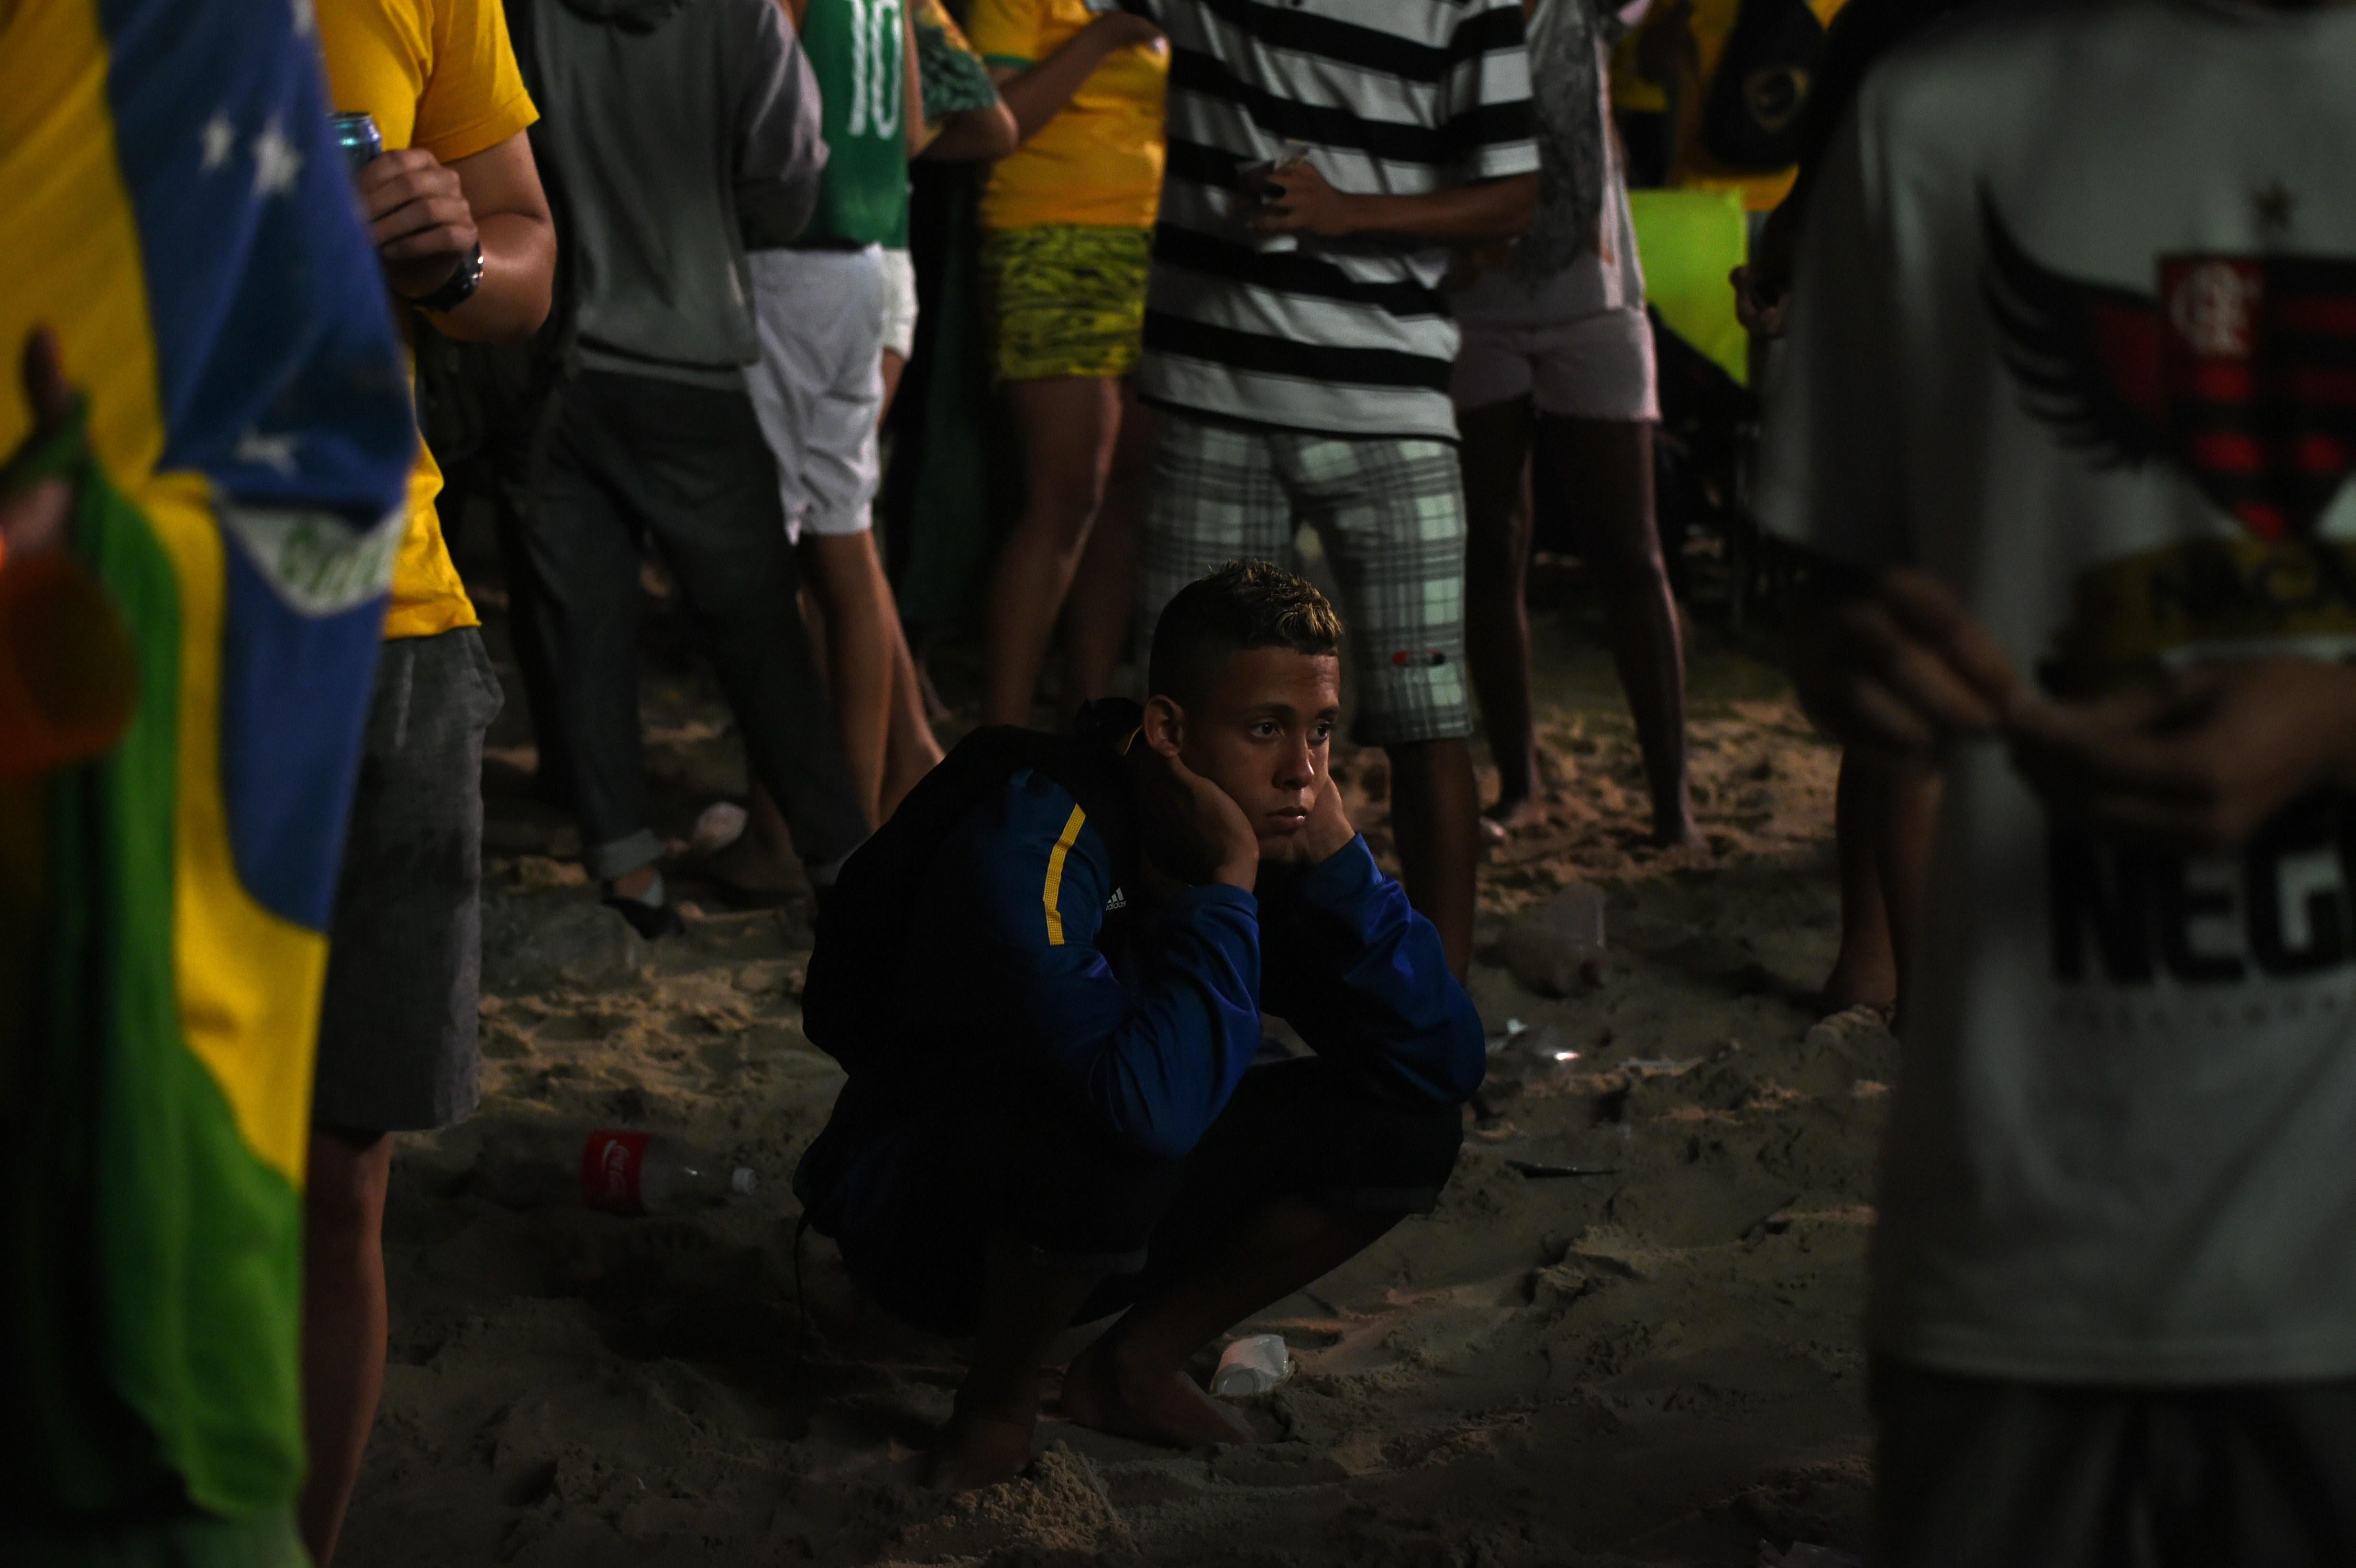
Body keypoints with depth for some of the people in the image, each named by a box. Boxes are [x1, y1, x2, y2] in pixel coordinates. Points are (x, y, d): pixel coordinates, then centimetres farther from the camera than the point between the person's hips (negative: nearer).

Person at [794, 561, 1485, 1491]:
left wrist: (1337, 857, -22)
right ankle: (996, 1405, -9)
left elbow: (1447, 1062, -13)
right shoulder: (1030, 849, -31)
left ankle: (1137, 1369, 5)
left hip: (1101, 1212, 7)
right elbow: (1154, 1106, -45)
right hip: (922, 1221, -7)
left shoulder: (1275, 842, -9)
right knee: (1118, 1138, -39)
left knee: (1412, 1120, -9)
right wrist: (1224, 885, -35)